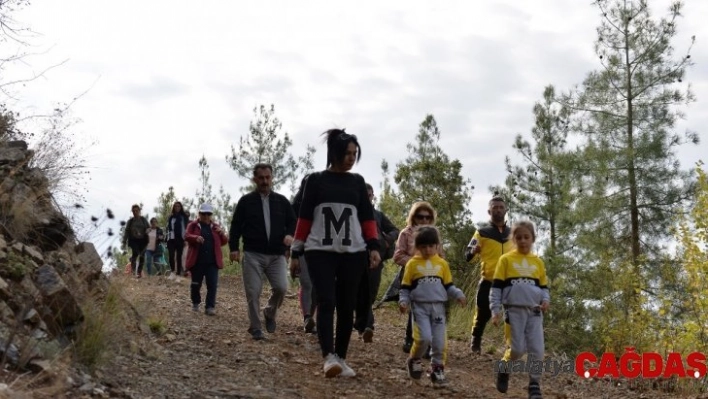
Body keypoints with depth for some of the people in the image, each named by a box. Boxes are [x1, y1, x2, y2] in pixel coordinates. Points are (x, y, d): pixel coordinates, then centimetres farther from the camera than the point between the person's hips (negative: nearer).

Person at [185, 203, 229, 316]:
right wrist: (196, 238, -32)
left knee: (212, 285, -7)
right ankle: (195, 303, 29)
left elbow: (224, 242, 15)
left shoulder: (215, 226, 13)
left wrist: (222, 234, -8)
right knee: (196, 284, 9)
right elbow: (186, 236, -11)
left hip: (212, 262, 1)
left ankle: (210, 307, -4)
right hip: (197, 261, -1)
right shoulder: (193, 225, 5)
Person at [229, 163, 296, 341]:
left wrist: (290, 234, -8)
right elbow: (236, 226, 6)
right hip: (253, 254, -1)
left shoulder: (282, 201, 11)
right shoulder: (246, 201, 5)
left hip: (276, 255, 1)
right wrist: (234, 248, -3)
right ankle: (255, 328, 8)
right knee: (253, 292, -4)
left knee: (281, 288, -13)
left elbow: (292, 221, 14)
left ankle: (270, 313, 17)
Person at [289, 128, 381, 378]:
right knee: (326, 302, -16)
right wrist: (296, 253, 3)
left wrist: (373, 247, -4)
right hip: (320, 251, -2)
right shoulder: (316, 180, 6)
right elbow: (304, 218, 6)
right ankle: (329, 358, -25)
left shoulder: (357, 182, 11)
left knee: (346, 307, 3)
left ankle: (341, 358, 12)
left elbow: (367, 217, 10)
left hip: (352, 252, 3)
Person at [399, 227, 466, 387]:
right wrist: (403, 302, -9)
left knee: (440, 341, 0)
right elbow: (405, 288, 6)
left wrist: (458, 295, -5)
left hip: (438, 307, 3)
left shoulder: (442, 264, 9)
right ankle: (414, 360, 10)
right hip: (420, 306, -3)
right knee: (424, 338, -17)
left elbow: (448, 286, 12)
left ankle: (437, 368, 17)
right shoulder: (412, 264, 2)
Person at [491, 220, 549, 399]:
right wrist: (495, 311, -4)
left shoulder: (538, 262, 11)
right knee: (517, 348, -8)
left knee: (537, 350, -3)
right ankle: (504, 368, 22)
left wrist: (546, 300, -3)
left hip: (534, 311, 3)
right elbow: (496, 287, 2)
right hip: (514, 310, -3)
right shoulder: (506, 259, 2)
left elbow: (543, 286, 19)